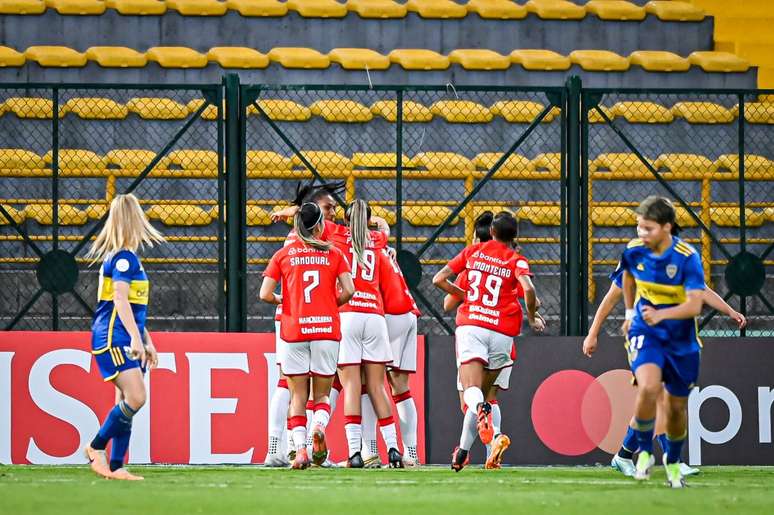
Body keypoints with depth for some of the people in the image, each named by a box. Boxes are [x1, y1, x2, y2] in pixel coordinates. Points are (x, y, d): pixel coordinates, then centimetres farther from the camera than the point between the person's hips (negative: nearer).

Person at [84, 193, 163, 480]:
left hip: (125, 340, 10)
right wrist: (135, 338, -25)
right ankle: (96, 447, -7)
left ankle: (116, 467, 5)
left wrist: (146, 341, 28)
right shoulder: (124, 257, -11)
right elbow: (120, 299, -19)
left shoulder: (128, 257, 19)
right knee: (135, 397, -18)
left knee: (127, 404, 6)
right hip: (113, 338, -10)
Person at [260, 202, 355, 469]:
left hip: (294, 329, 0)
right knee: (322, 394, 9)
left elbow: (265, 294, -1)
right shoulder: (333, 254, 5)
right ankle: (319, 426, -22)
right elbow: (348, 291, -4)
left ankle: (300, 448, -8)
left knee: (298, 396, 8)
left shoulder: (283, 255, 5)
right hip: (326, 328, 0)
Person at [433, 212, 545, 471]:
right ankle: (463, 450, 12)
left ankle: (481, 409, -49)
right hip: (502, 331, 0)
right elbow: (528, 289, -13)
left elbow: (439, 279, 11)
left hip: (470, 325, 0)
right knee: (484, 391, 14)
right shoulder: (515, 260, 5)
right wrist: (531, 318, 4)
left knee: (471, 390, -13)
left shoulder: (472, 252, 12)